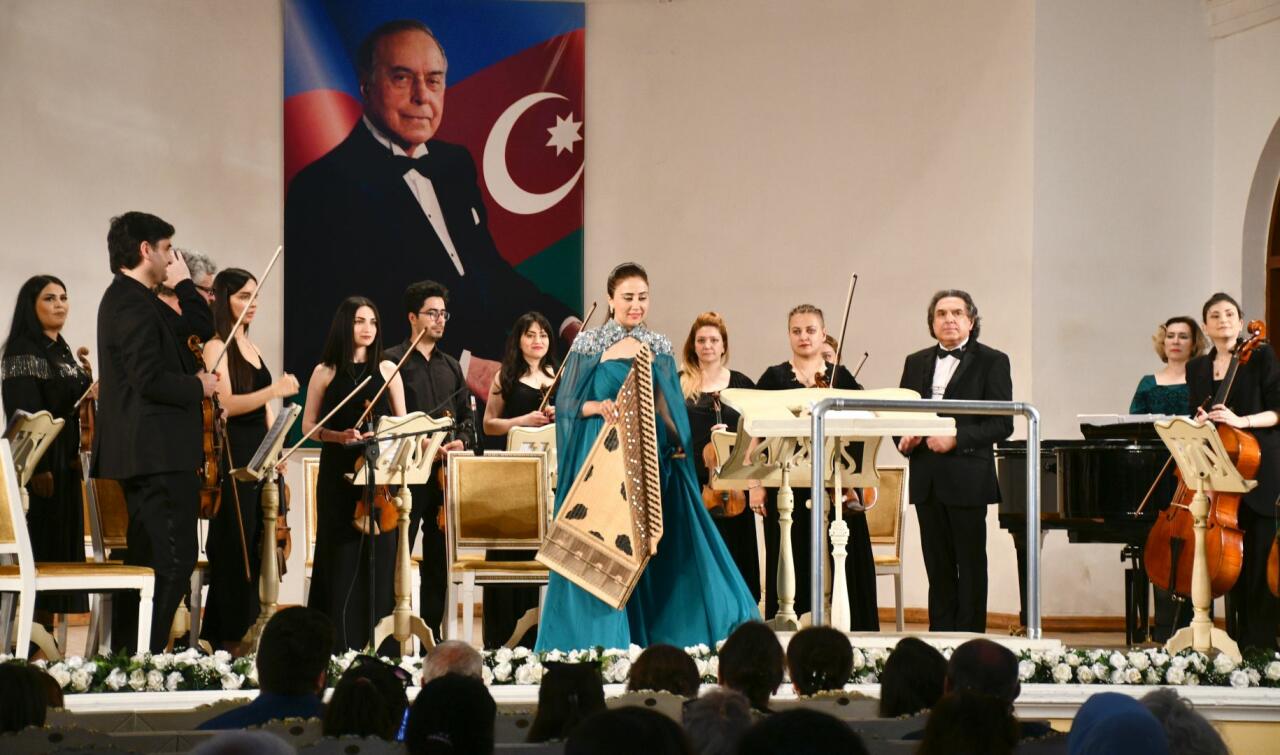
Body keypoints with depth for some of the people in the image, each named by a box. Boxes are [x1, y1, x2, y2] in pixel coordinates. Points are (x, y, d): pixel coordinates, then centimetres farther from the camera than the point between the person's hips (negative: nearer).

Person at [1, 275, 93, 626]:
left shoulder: (62, 351, 16)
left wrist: (75, 457, 10)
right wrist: (38, 468, -22)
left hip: (65, 465, 8)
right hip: (39, 465, -8)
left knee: (60, 545, 7)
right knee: (39, 548, -8)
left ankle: (46, 633, 10)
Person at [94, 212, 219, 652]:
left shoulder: (126, 298, 18)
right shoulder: (133, 304, -15)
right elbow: (150, 379, -22)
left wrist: (185, 285, 15)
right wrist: (198, 387, -9)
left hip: (143, 453, 11)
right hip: (159, 453, -11)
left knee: (147, 559, 15)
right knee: (173, 561, -11)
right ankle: (144, 656, -12)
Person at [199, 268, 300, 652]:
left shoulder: (251, 347, 17)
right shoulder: (216, 348, -7)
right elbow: (227, 403, -20)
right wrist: (274, 390, -32)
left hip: (261, 457, 8)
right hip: (233, 457, -8)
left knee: (257, 549, 6)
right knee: (234, 549, -7)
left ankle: (246, 632, 10)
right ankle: (230, 640, -5)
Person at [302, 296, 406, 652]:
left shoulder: (386, 370, 9)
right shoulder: (326, 372, 5)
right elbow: (308, 425, 4)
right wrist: (338, 436, -12)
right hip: (338, 474, -1)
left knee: (377, 554, -2)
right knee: (341, 556, -3)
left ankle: (374, 642, 2)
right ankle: (337, 644, 1)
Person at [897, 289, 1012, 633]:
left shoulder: (991, 362, -1)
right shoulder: (916, 363, 15)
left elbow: (1002, 424, -8)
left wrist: (957, 438, -19)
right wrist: (904, 440, -4)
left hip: (967, 478, -5)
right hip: (927, 481, 5)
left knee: (970, 567, 0)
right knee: (938, 568, 8)